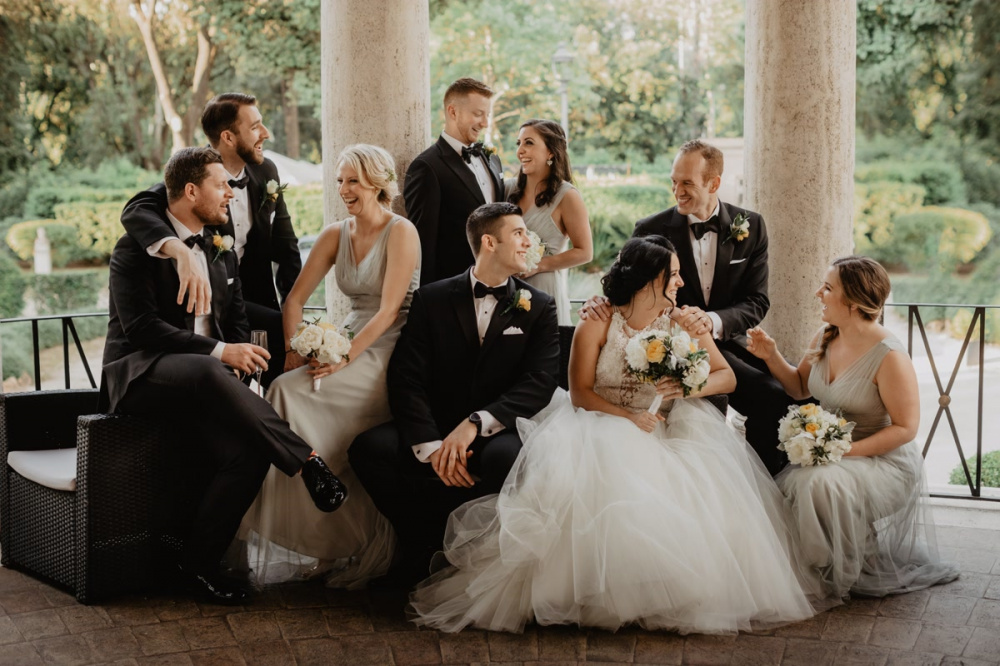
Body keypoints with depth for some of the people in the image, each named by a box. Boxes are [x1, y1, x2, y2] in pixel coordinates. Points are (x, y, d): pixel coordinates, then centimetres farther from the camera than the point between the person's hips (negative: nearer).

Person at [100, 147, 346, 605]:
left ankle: (199, 562, -14)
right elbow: (142, 326, -16)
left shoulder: (223, 254, 18)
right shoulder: (136, 249, -4)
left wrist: (240, 356, -6)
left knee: (248, 452, -25)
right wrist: (218, 353, -24)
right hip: (140, 375, -6)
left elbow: (237, 325, 20)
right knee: (206, 372, -40)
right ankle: (306, 461, -35)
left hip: (197, 387, 6)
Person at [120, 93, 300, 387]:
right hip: (201, 298, -6)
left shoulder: (266, 172, 5)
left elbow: (285, 250, 10)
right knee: (285, 328, -25)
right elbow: (136, 212, -32)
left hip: (253, 296, 6)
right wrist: (183, 254, -50)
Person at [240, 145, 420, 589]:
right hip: (349, 347, 7)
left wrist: (346, 358, -23)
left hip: (390, 353, -6)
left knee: (294, 394, -25)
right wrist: (295, 350, -4)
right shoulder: (336, 235, 12)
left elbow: (388, 310, -15)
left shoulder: (401, 233, -7)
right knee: (286, 390, -21)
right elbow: (295, 299, 11)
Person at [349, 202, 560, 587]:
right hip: (435, 432, 1)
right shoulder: (432, 299, 7)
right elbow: (406, 377, -4)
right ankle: (425, 545, -4)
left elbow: (539, 384, -7)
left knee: (506, 457, -36)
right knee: (369, 448, -25)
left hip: (497, 435, -1)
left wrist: (475, 424, -23)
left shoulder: (538, 308, 7)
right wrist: (431, 446, -20)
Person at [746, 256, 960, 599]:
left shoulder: (889, 357, -20)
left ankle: (843, 574, -9)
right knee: (782, 485, -19)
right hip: (831, 455, 7)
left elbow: (905, 427, -17)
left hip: (884, 461, -7)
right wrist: (772, 356, 1)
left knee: (823, 483, -35)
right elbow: (800, 387, 18)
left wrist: (848, 450, -25)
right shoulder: (825, 338, 2)